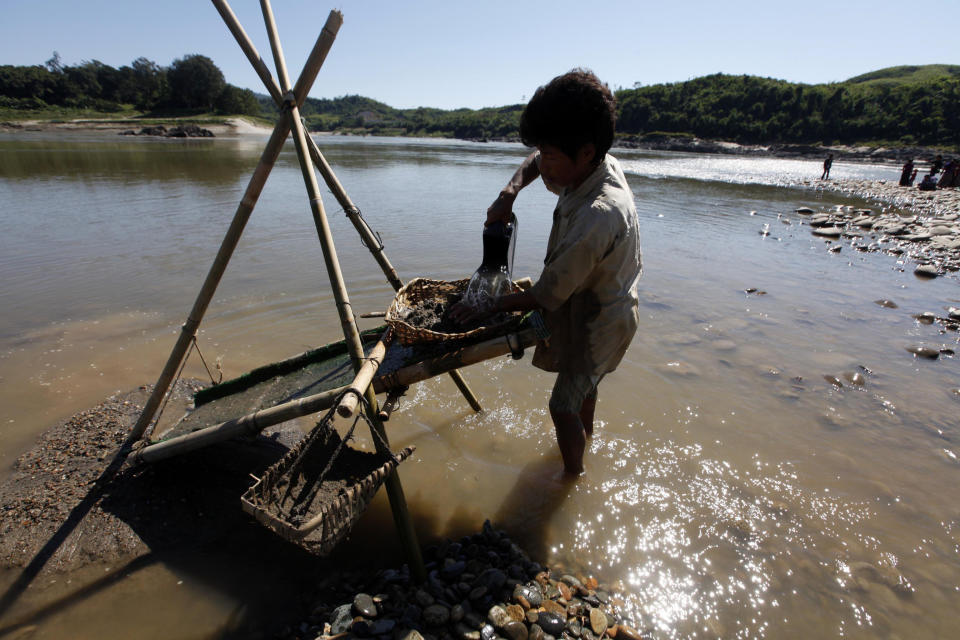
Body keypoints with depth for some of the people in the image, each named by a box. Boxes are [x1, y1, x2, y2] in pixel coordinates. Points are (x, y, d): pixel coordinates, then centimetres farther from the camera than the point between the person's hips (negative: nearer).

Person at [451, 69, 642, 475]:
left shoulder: (596, 216, -39)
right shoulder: (601, 166, -12)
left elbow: (545, 297, -29)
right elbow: (535, 163, 8)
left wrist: (486, 309, -17)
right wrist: (509, 193, -11)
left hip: (598, 319, -9)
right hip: (601, 304, 9)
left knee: (564, 405, 7)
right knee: (584, 384, 31)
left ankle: (573, 476, 32)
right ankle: (585, 436, 59)